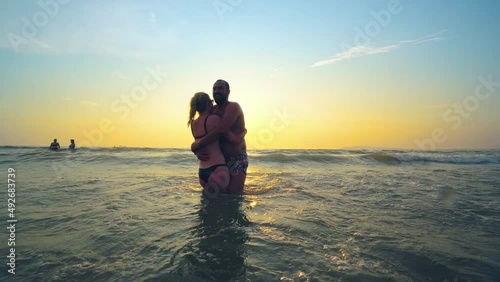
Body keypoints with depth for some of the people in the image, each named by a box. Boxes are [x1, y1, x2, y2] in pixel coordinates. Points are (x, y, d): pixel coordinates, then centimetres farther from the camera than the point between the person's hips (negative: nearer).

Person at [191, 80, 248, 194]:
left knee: (234, 193, -12)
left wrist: (195, 146, -21)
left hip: (237, 159, -6)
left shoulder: (233, 107, -12)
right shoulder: (212, 111, 8)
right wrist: (197, 151, -16)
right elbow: (200, 136, 7)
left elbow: (220, 131, -27)